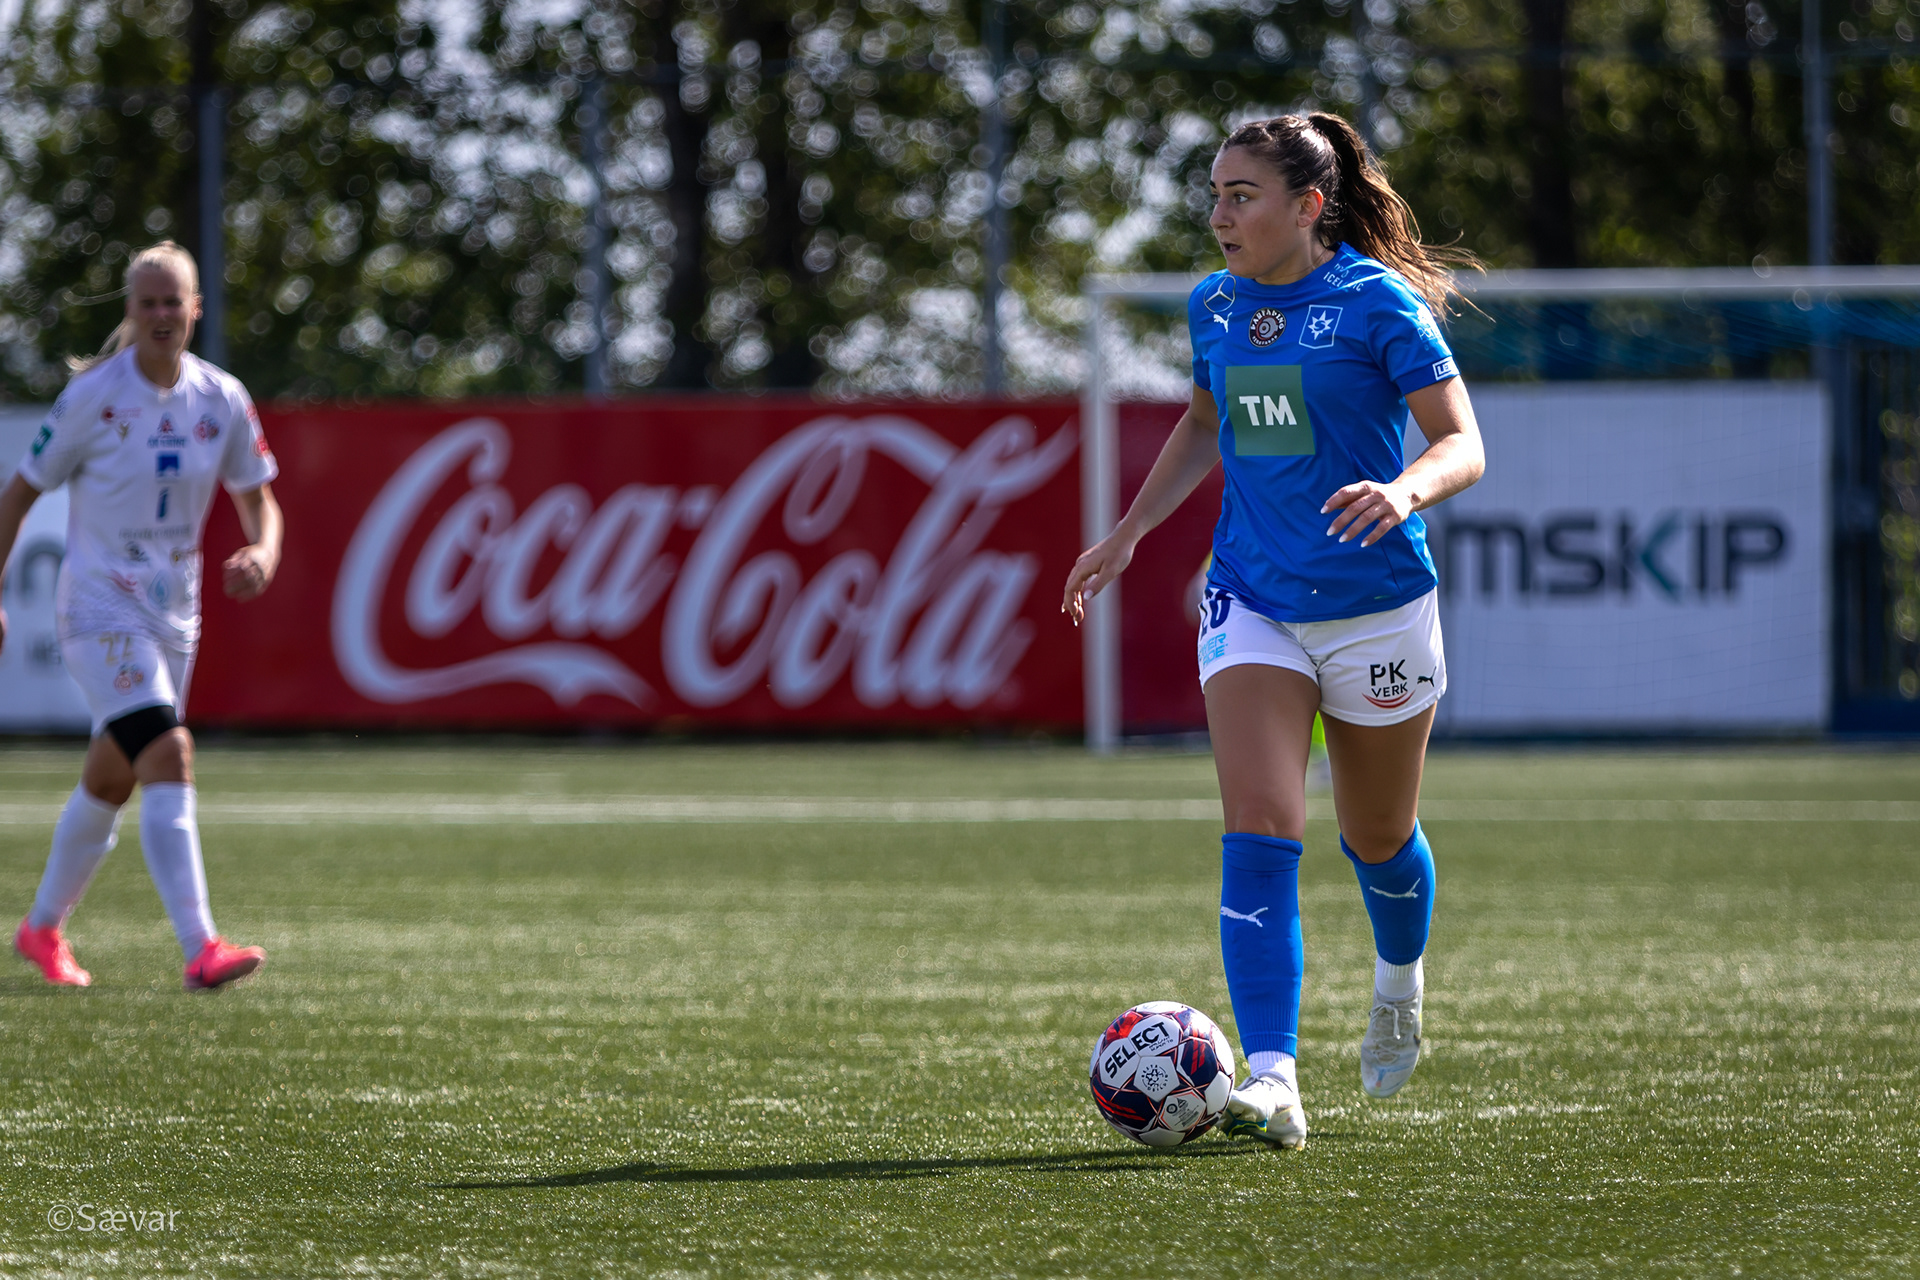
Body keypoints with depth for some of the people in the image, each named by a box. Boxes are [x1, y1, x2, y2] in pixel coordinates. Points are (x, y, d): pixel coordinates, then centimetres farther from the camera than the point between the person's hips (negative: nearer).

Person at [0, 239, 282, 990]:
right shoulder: (94, 395, -11)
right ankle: (200, 949, -29)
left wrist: (262, 553, -14)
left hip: (174, 616, 6)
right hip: (99, 609, -5)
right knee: (168, 759, -22)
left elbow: (259, 501, 9)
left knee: (110, 780, 15)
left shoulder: (222, 400, 1)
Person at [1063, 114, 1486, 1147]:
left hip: (1376, 606, -3)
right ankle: (1271, 1082, -22)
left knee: (1377, 838, 14)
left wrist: (1404, 489, -35)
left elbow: (1462, 446, -14)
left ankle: (1399, 981, 49)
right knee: (1259, 830, -15)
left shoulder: (1378, 303, -12)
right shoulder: (1216, 308, 5)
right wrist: (1128, 534, 19)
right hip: (1252, 603, 3)